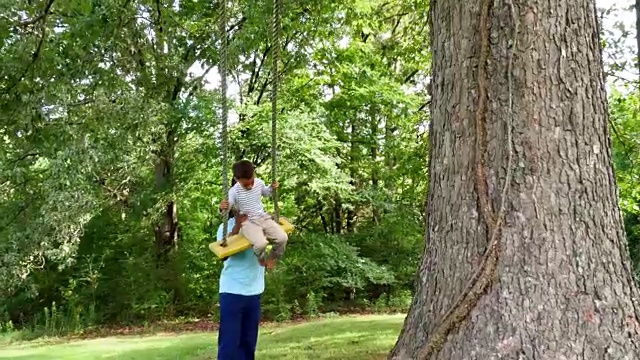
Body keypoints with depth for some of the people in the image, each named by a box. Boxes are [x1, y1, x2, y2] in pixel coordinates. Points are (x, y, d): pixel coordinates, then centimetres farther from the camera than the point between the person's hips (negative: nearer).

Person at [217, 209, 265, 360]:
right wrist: (237, 226, -22)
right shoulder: (227, 226, -2)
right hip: (232, 289, -4)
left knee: (249, 341, 12)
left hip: (254, 290, 4)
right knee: (229, 341, -5)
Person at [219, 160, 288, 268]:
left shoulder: (259, 183, -1)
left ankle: (273, 259, 17)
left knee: (283, 238, -13)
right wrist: (222, 208, -38)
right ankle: (262, 261, 5)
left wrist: (272, 188, 1)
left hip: (263, 217, 5)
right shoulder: (234, 191, -16)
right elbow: (227, 208, -15)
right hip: (248, 222, -5)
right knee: (260, 243, -32)